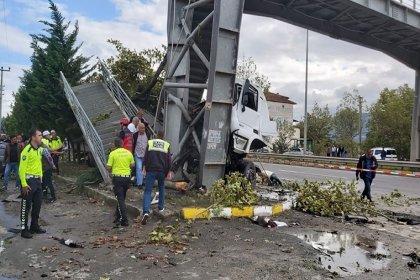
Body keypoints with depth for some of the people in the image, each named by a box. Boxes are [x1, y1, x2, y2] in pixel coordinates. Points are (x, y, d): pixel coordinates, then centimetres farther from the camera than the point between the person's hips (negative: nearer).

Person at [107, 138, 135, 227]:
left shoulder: (113, 153, -8)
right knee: (122, 198, 19)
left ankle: (124, 220, -6)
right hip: (127, 177, 4)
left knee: (120, 199, -2)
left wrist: (111, 170, 13)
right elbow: (132, 165, 10)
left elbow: (108, 167, -8)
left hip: (117, 177, -4)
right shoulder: (128, 153, 3)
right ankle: (118, 216, 30)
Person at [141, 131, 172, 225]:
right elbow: (169, 160, 3)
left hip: (151, 170, -1)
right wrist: (169, 172, 7)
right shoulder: (167, 145, 5)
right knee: (161, 188, 25)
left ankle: (146, 212, -18)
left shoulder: (150, 143, 4)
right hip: (162, 171, 1)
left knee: (148, 191, -3)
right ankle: (161, 207, 28)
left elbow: (145, 157, -3)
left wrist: (144, 169, -1)